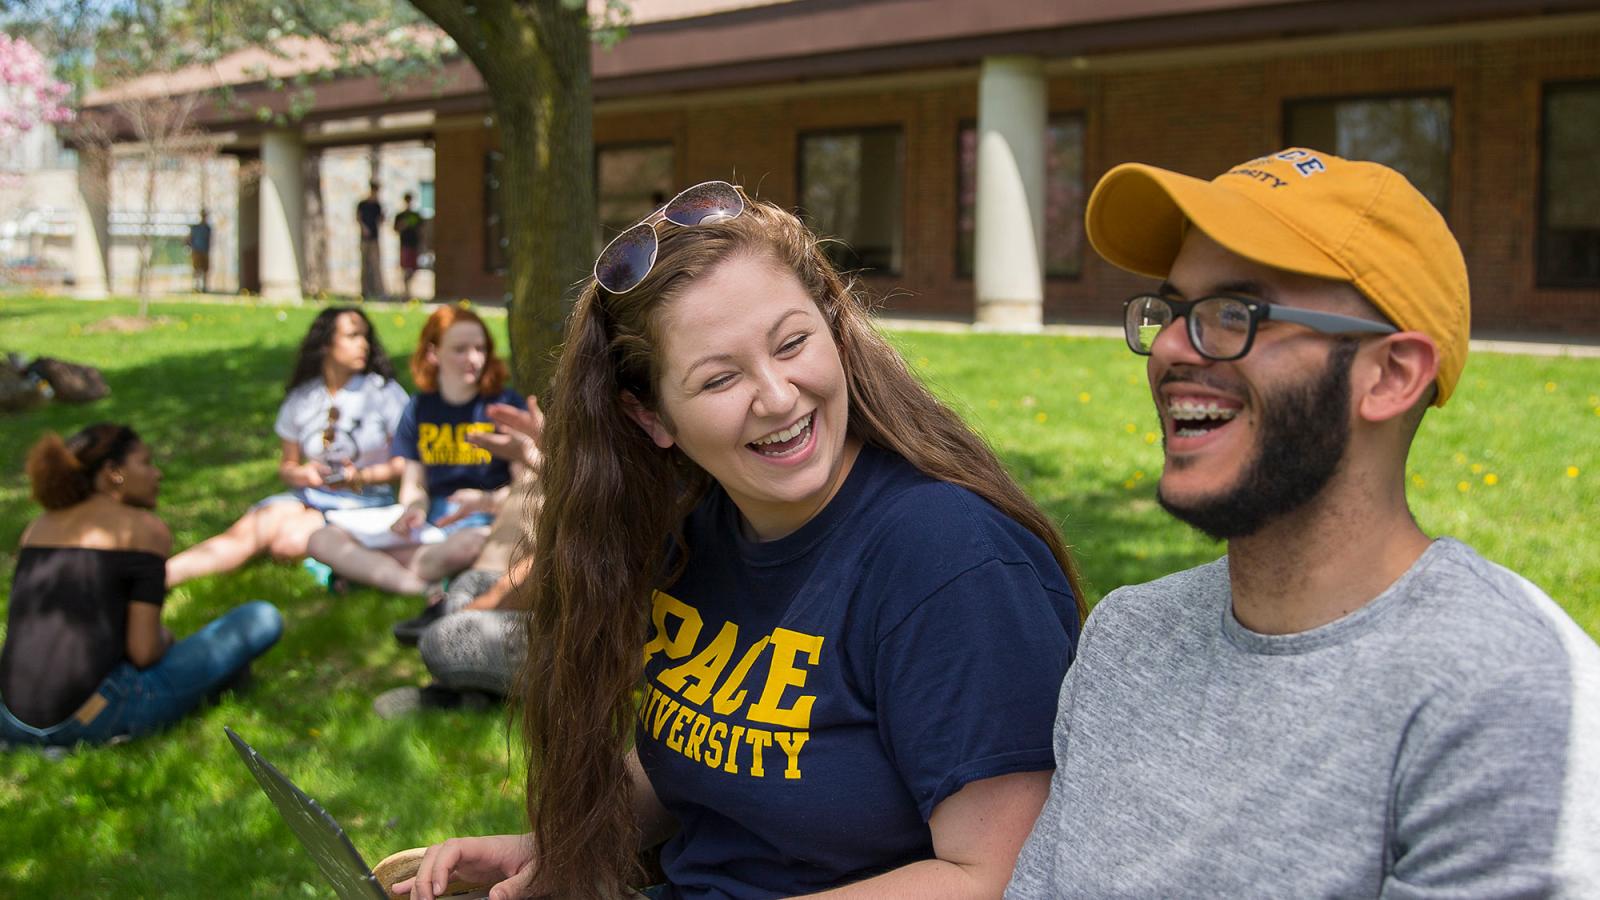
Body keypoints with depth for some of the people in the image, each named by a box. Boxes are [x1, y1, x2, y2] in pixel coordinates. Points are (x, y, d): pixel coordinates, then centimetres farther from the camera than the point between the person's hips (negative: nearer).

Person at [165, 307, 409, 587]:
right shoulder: (301, 398, 8)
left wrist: (364, 475, -18)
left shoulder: (383, 391, -2)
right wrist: (299, 474, -7)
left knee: (290, 542, -31)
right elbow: (287, 465, 17)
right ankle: (158, 576, -36)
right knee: (247, 532, -24)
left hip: (367, 503, -3)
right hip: (314, 496, 3)